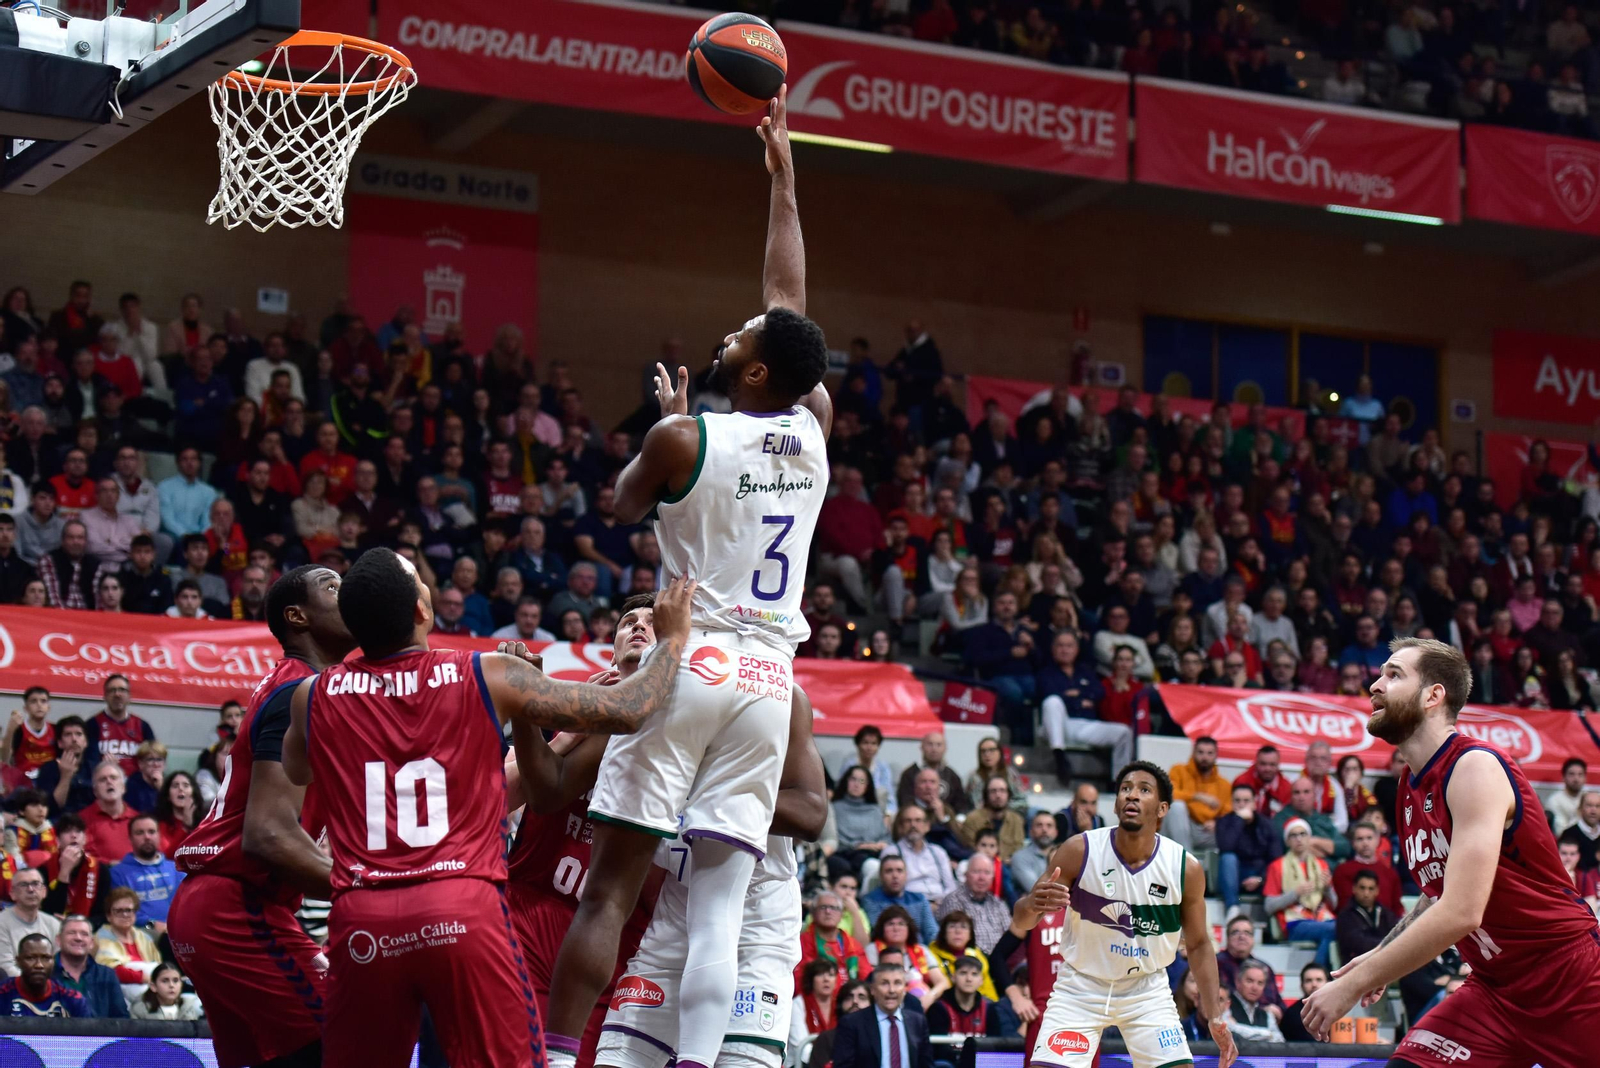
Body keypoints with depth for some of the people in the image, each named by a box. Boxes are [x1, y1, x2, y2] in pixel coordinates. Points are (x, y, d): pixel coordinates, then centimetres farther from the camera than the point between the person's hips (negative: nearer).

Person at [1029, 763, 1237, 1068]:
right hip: (1080, 988, -1)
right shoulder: (1079, 851, -16)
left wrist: (1215, 1016, -5)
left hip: (1147, 991, 1)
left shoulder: (1186, 868, -11)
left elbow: (1198, 944, 3)